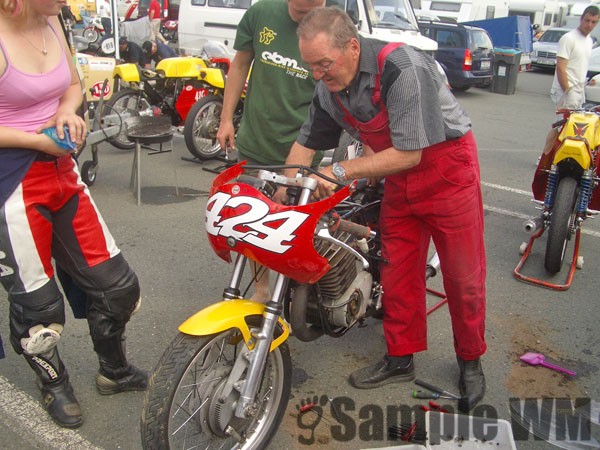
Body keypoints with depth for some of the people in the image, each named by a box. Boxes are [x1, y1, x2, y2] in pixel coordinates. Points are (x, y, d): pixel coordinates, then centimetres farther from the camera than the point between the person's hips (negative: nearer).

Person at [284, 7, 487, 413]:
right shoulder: (328, 88, -7)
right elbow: (307, 142, 4)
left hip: (446, 165, -6)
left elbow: (408, 154, -29)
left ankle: (471, 361, 23)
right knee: (397, 271, 9)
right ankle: (401, 359, 24)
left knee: (464, 276, 2)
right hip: (398, 178, 6)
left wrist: (341, 172, -28)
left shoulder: (402, 68, -30)